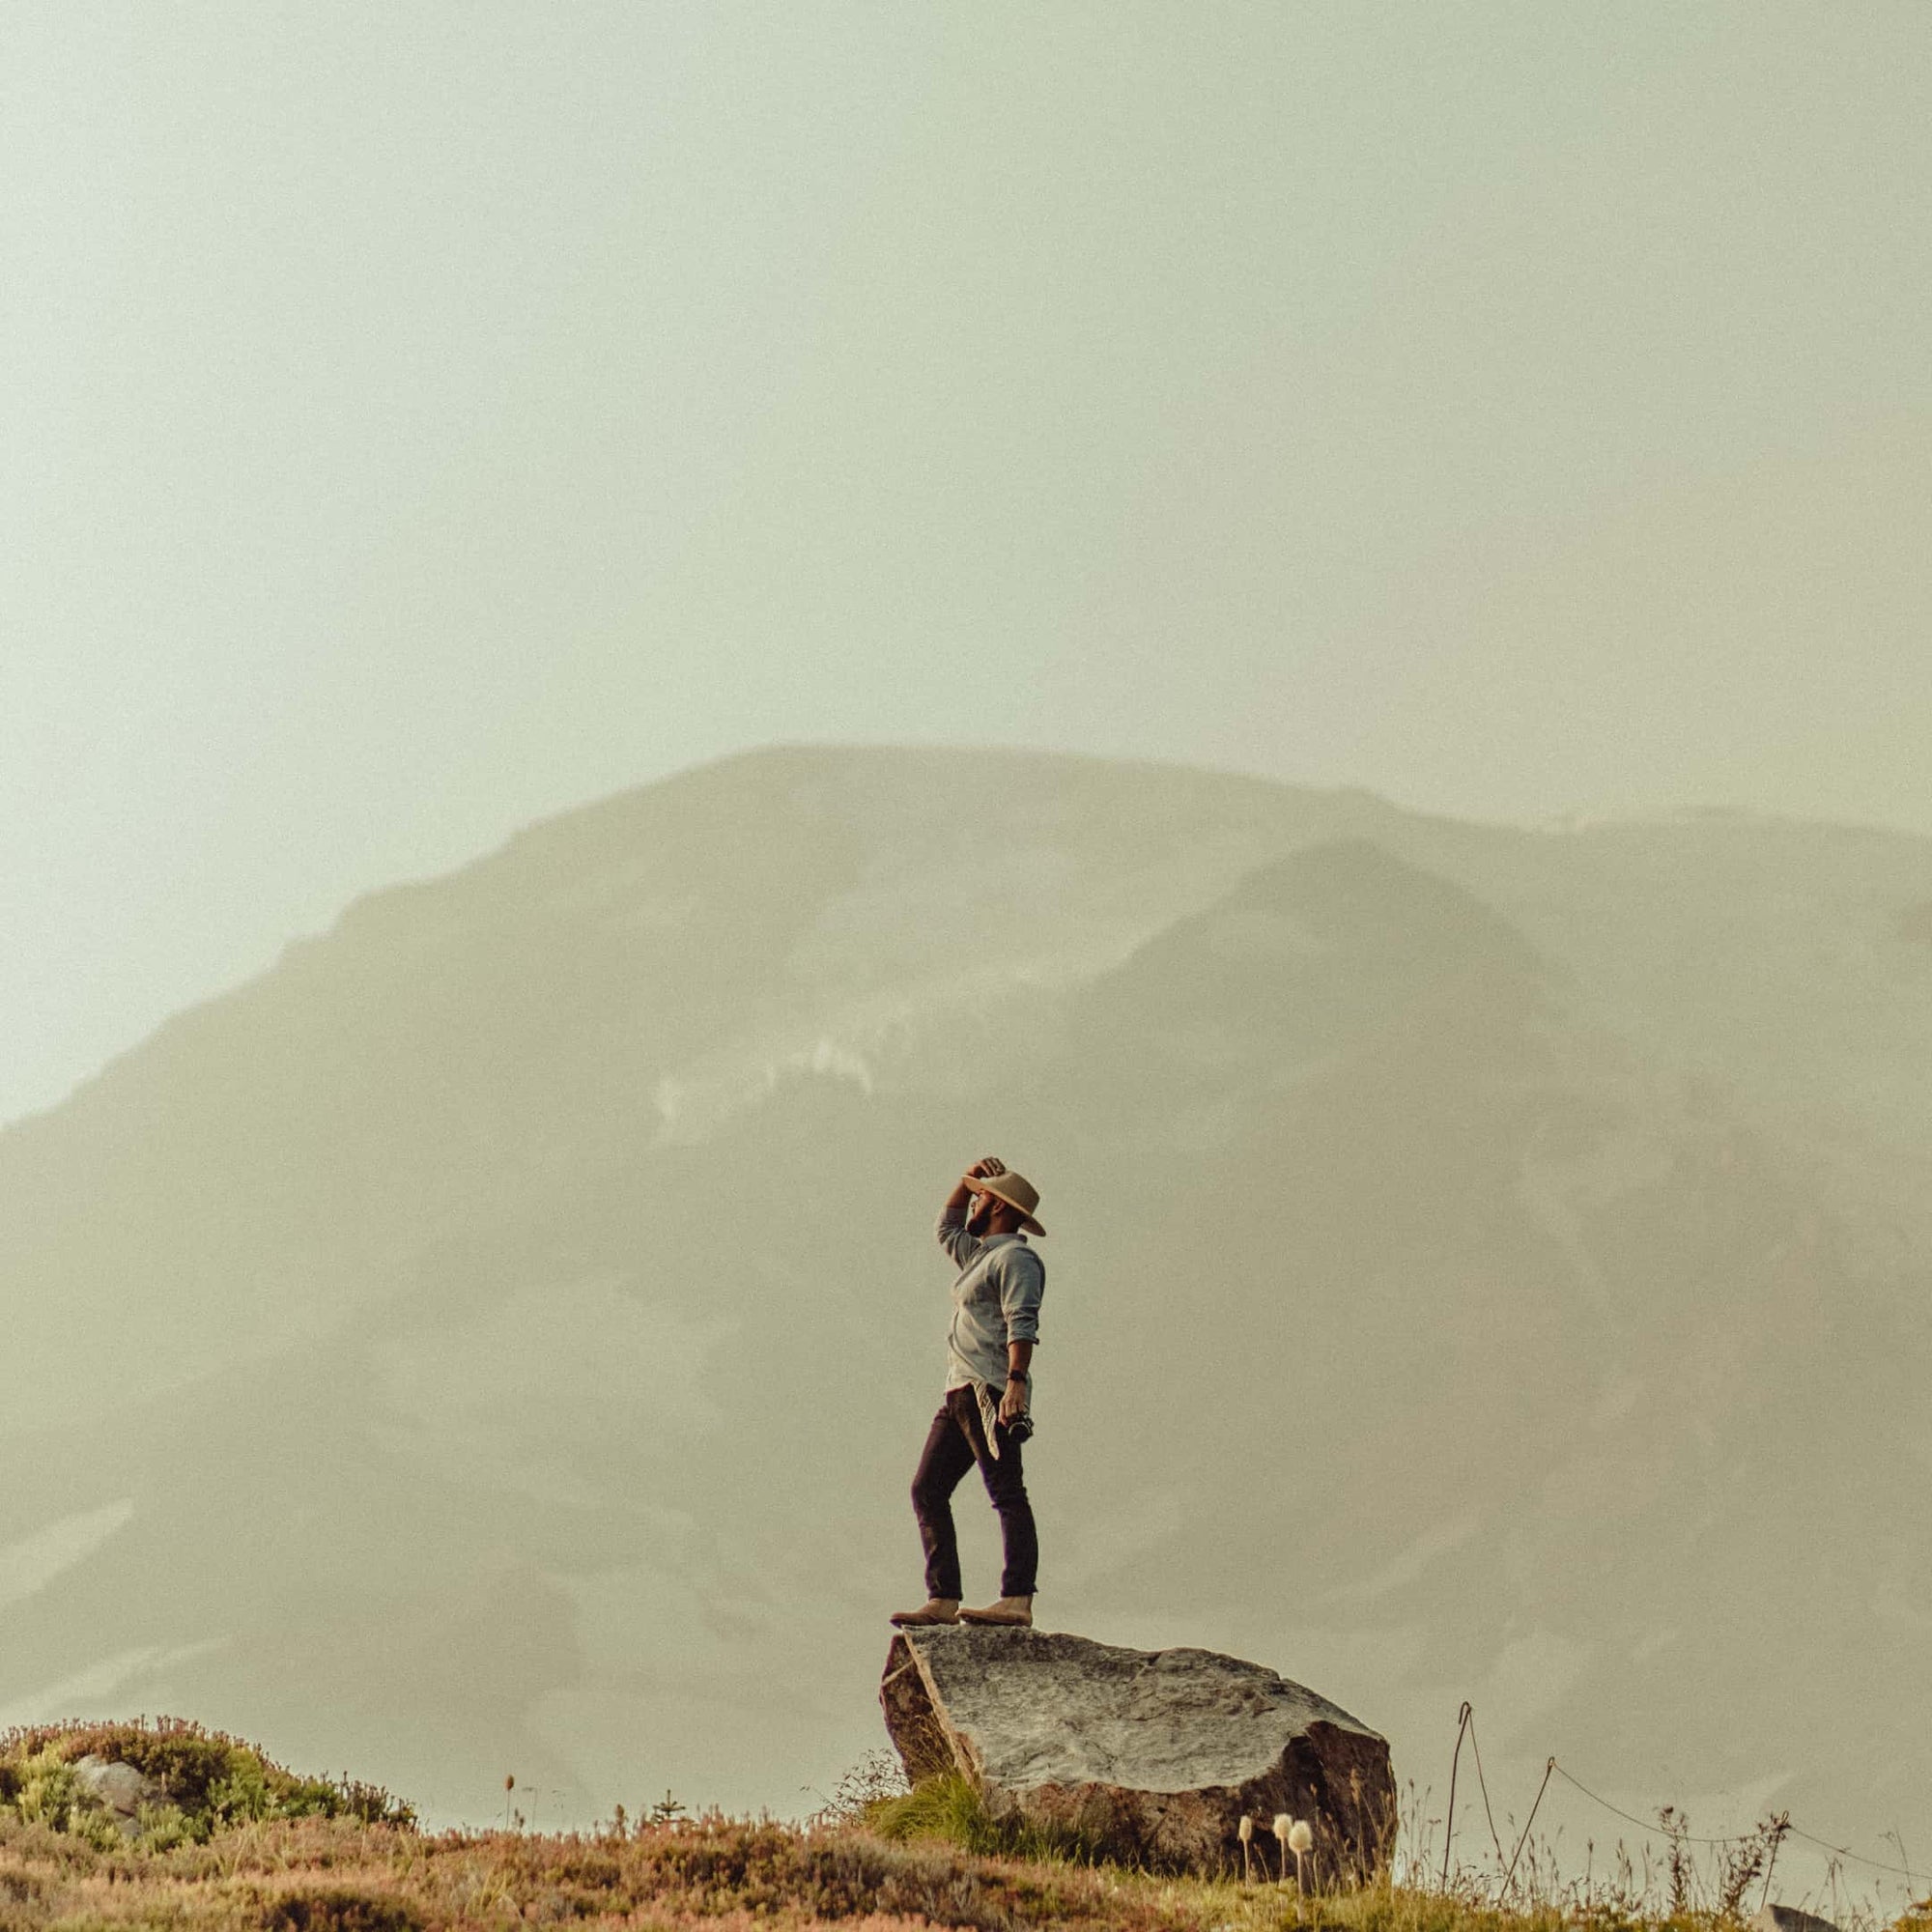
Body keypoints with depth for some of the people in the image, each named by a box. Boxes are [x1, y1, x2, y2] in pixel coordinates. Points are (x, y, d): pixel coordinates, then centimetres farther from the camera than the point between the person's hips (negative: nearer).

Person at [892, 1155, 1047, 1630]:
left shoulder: (1015, 1257, -5)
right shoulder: (981, 1254, 24)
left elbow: (1022, 1325, -17)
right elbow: (948, 1230, 44)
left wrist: (1016, 1383, -29)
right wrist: (966, 1181, 31)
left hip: (990, 1392, -10)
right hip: (961, 1393, 10)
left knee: (1006, 1492, -16)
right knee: (928, 1490, 4)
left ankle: (1017, 1600, -25)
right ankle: (942, 1600, -1)